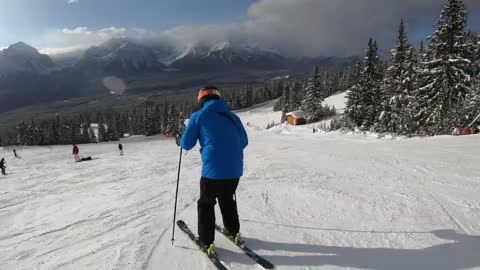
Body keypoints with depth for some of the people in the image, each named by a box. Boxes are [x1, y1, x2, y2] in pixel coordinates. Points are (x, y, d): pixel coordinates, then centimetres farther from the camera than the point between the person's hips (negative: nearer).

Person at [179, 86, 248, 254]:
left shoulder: (198, 116, -1)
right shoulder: (232, 117, 10)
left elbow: (187, 144, 1)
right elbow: (244, 142, 16)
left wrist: (181, 141, 23)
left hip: (213, 170, -4)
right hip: (235, 169, 4)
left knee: (206, 203, 17)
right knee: (227, 199, 27)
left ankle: (206, 242, 21)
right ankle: (233, 231, 37)